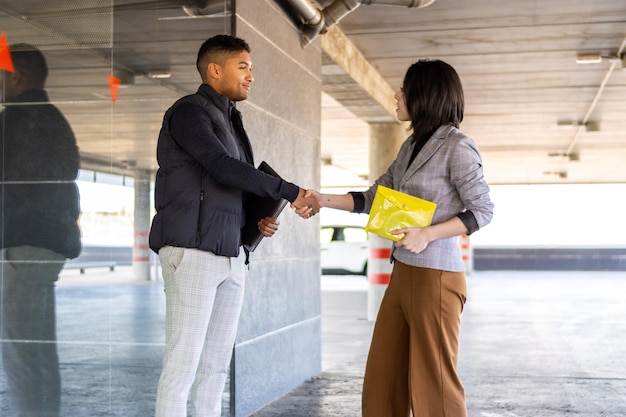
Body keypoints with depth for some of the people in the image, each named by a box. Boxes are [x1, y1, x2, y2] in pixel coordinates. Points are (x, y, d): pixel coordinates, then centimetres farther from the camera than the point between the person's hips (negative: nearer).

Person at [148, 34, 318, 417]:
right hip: (192, 250, -8)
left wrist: (259, 221, 9)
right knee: (184, 362, -8)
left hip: (230, 254, 8)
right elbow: (223, 168, -16)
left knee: (217, 364, 7)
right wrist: (290, 193, -13)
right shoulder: (189, 112, -3)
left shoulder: (230, 121, 22)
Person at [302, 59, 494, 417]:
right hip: (402, 274, 8)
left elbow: (483, 211, -10)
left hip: (435, 276, -8)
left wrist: (427, 235, -19)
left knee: (434, 385, 1)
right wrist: (324, 200, 7)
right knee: (382, 379, 9)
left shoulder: (456, 146, -9)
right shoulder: (411, 146, 14)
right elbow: (373, 199, 17)